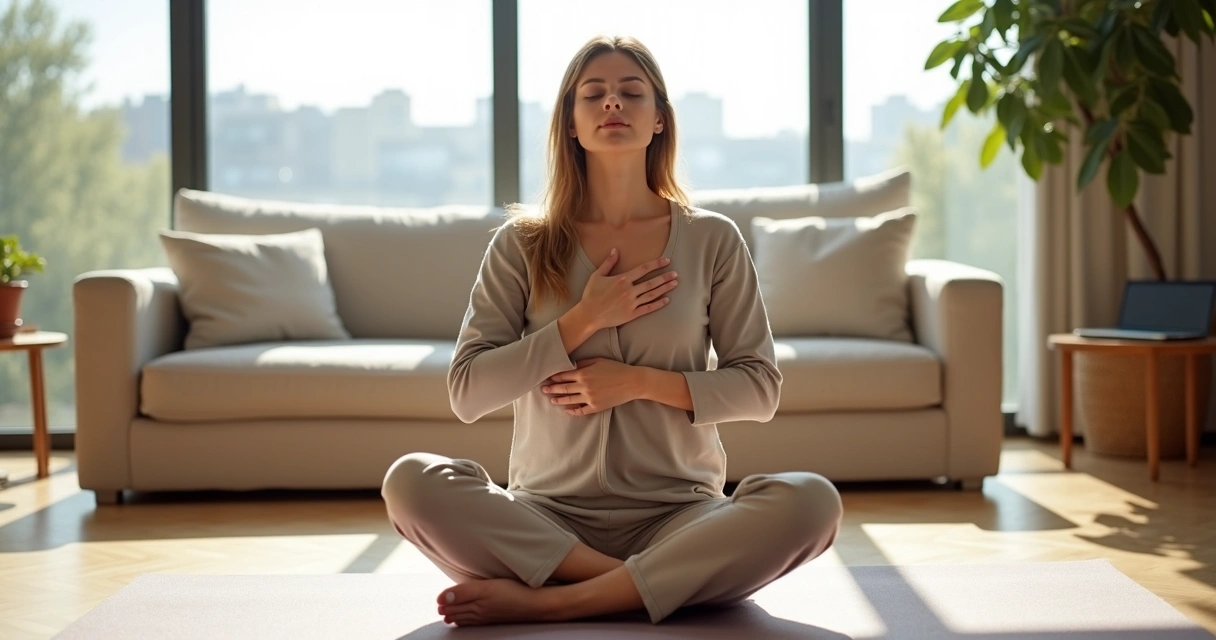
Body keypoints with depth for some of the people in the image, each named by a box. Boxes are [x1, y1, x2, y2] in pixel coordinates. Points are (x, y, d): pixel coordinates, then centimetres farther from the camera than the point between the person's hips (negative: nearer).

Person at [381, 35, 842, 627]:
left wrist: (641, 382, -9)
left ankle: (548, 601, -26)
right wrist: (585, 319, -9)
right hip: (549, 518, 0)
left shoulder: (712, 239, 6)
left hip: (676, 516, 1)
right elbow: (466, 392, -1)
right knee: (411, 480, -28)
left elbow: (760, 387, 5)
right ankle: (642, 586, -24)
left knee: (809, 501, -30)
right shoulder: (523, 243, 5)